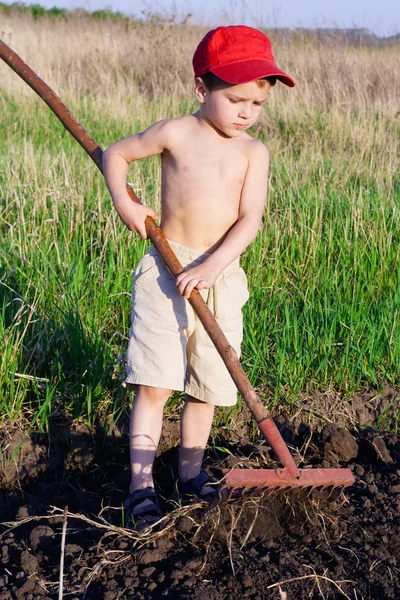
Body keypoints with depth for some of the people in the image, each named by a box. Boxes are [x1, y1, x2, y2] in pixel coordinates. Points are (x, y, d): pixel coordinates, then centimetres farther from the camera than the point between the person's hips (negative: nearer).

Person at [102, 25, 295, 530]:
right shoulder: (175, 133, -1)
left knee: (206, 385, 9)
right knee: (154, 382, -8)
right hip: (165, 270, -2)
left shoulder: (253, 153, 2)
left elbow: (249, 219, -7)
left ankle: (191, 474, 25)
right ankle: (141, 483, -2)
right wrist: (124, 204, -4)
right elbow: (115, 153, 11)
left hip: (221, 277, 2)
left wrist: (212, 266, -20)